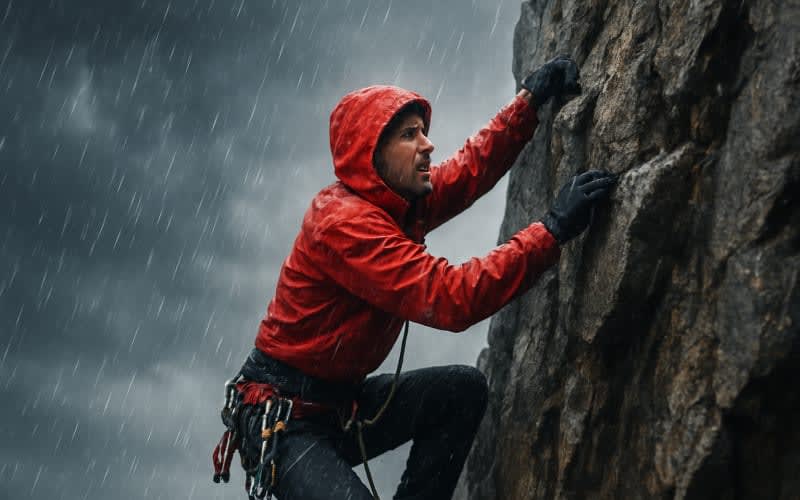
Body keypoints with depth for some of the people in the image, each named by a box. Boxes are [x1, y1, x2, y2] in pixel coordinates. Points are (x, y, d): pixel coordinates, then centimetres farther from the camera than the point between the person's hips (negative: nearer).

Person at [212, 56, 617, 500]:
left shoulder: (400, 201, 4)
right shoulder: (343, 222, -24)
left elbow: (473, 166, 18)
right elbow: (450, 299, -31)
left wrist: (529, 100, 8)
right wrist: (552, 230, -31)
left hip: (344, 405, 9)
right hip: (284, 424, -9)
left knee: (463, 390, -2)